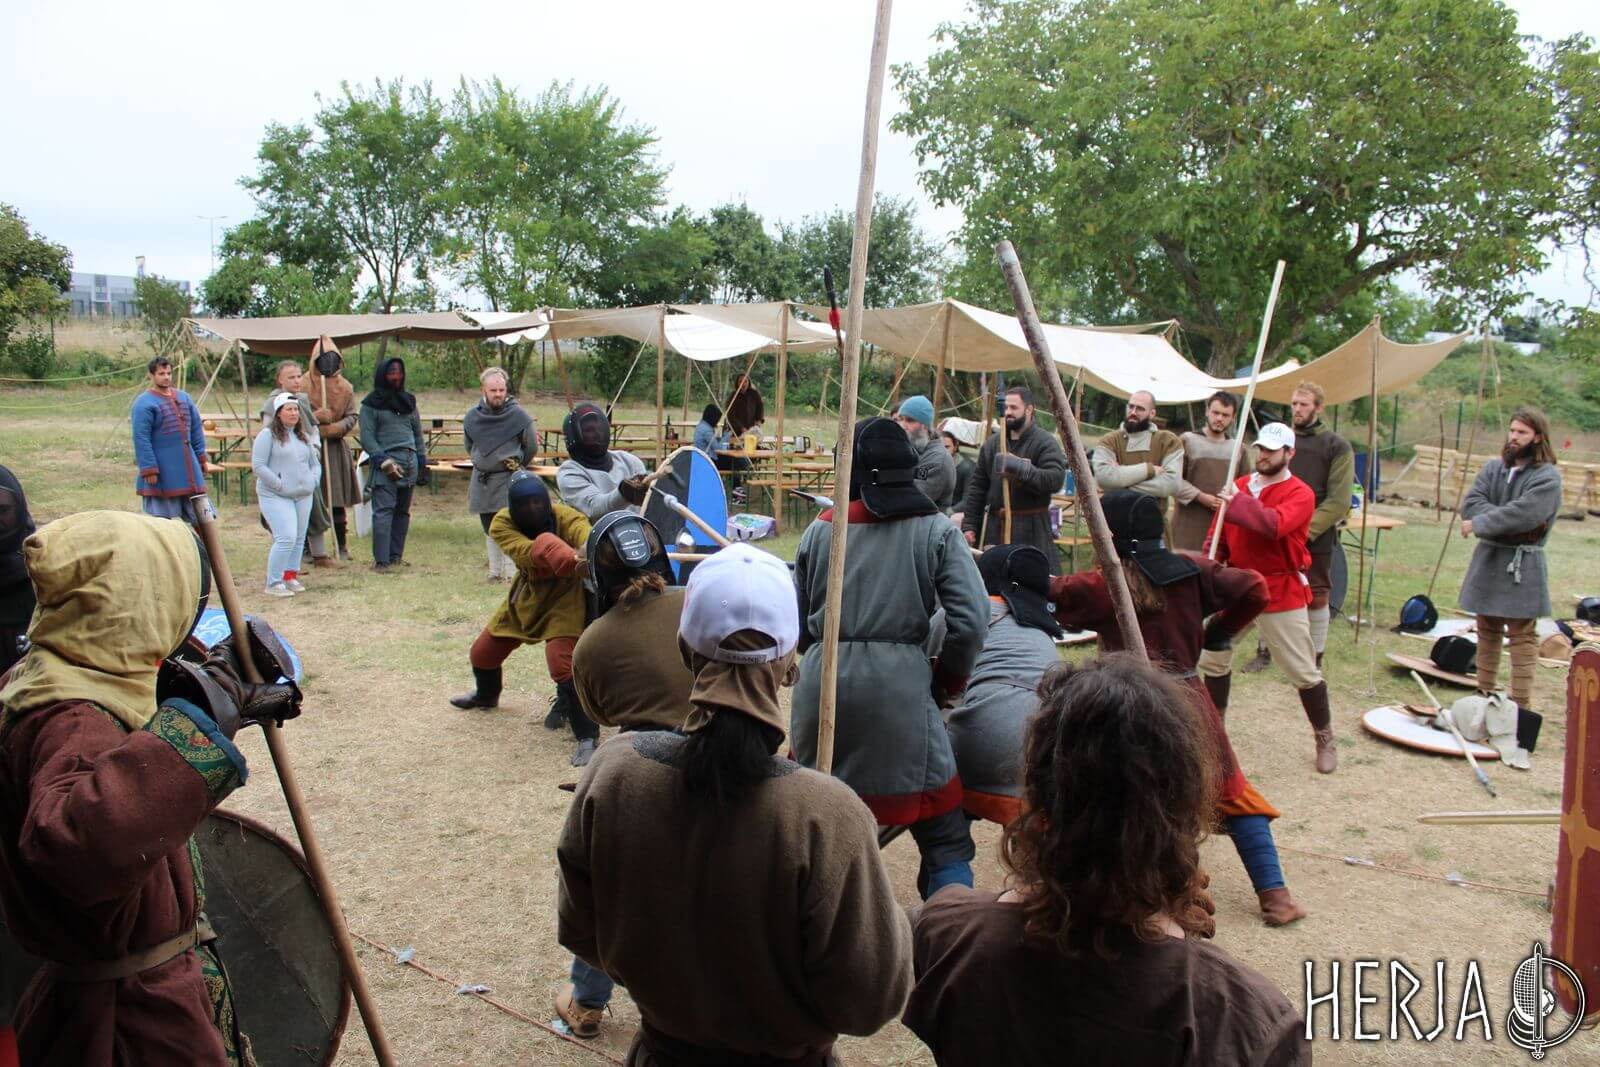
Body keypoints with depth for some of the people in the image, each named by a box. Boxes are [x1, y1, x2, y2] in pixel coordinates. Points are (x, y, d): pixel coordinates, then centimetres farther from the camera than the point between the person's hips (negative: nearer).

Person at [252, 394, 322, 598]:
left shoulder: (303, 437, 16)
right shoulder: (268, 435, -5)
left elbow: (315, 463, 24)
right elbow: (258, 466, -12)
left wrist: (313, 481, 6)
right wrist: (280, 484, -16)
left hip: (303, 496, 7)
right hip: (275, 496, -7)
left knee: (299, 539, 9)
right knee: (286, 538, -16)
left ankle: (290, 576, 23)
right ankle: (274, 583, -7)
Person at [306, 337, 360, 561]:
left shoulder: (345, 387, 8)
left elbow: (353, 416, 4)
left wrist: (333, 428, -14)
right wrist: (314, 417, -24)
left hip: (336, 448, 3)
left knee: (339, 500, 7)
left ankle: (342, 546, 16)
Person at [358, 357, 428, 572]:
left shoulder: (408, 401, 18)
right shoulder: (371, 404, 2)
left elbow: (418, 434, 20)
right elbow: (367, 438, -3)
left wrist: (422, 464, 15)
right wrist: (384, 461, -12)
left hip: (409, 462, 5)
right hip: (385, 464, -5)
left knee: (403, 511, 7)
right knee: (384, 511, -10)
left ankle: (395, 556, 13)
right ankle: (381, 560, -11)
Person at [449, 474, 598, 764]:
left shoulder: (564, 517, -28)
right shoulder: (502, 524, -19)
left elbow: (585, 534, -51)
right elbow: (525, 552, -39)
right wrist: (560, 554, -60)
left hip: (564, 596, -5)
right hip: (527, 594, 5)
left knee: (562, 664, -26)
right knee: (482, 653, 18)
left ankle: (587, 738, -16)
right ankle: (486, 695, 54)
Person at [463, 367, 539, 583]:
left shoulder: (518, 415, -10)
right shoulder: (472, 416, 2)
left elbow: (532, 447, 0)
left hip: (509, 479, -5)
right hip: (482, 481, 5)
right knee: (490, 530, 13)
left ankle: (512, 572, -4)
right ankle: (495, 571, 23)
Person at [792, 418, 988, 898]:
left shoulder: (820, 529, 9)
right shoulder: (936, 531, 2)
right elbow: (970, 621, -6)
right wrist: (947, 683, 10)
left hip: (822, 682, 3)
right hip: (901, 685, -3)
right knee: (944, 837, 6)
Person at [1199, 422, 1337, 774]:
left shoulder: (1300, 493, -11)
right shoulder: (1239, 485, 7)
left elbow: (1274, 524, -31)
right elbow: (1219, 533, 7)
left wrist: (1237, 503, -24)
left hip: (1281, 592, -5)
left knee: (1303, 671, 1)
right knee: (1212, 658, 11)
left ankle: (1325, 739, 18)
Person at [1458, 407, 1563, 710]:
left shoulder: (1548, 477, -9)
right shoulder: (1493, 468, 8)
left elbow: (1523, 514, -23)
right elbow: (1470, 503, -6)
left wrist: (1480, 524, -15)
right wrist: (1509, 521, -19)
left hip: (1522, 567, -6)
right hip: (1487, 560, 6)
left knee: (1522, 637, -3)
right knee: (1487, 632, 14)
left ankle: (1521, 704, -1)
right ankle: (1484, 694, 24)